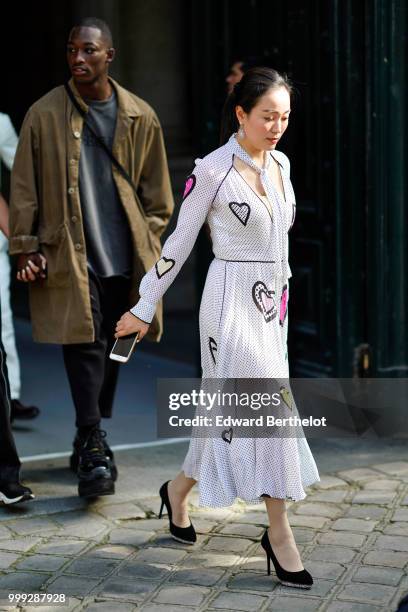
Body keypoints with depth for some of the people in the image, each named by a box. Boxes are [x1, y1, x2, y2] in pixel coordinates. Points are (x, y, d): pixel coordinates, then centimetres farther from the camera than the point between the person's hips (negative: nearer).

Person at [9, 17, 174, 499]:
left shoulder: (140, 117, 6)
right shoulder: (44, 115, -1)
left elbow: (157, 192, 13)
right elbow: (24, 188, 1)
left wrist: (148, 242, 7)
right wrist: (26, 247, -3)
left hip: (125, 257, 3)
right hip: (70, 256, -3)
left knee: (110, 350, 11)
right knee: (84, 346, -10)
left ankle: (90, 438, 26)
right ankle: (93, 451, -7)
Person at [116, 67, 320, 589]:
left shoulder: (280, 163, 8)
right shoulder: (212, 171, -12)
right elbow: (179, 242, -7)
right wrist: (145, 307, -2)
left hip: (271, 302, 7)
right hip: (232, 301, -7)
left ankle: (179, 490, 34)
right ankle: (279, 534, -1)